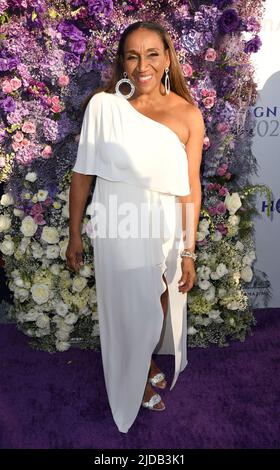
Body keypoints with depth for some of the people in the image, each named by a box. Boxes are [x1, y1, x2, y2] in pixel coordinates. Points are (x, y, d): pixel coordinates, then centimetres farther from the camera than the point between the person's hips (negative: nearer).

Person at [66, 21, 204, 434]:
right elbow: (83, 174, -4)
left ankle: (146, 360, 54)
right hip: (119, 227, -2)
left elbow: (190, 185, -5)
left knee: (163, 305, 19)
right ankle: (137, 380, 45)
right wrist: (75, 235, 0)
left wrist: (189, 249, -5)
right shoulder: (103, 105, -9)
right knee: (134, 311, 13)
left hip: (166, 227, 3)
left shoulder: (188, 114, -5)